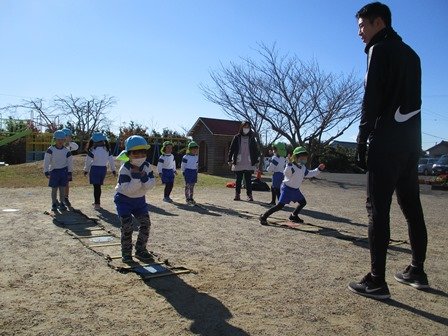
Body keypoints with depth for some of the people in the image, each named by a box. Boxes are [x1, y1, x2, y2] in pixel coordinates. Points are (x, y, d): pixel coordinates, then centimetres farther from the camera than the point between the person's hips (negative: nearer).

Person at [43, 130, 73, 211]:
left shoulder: (66, 151, 1)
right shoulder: (50, 150, -6)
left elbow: (70, 162, 8)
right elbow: (46, 161, -6)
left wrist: (70, 172, 7)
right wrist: (46, 172, -9)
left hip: (64, 171, 2)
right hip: (54, 171, -2)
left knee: (62, 189, 5)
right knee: (54, 189, 3)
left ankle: (62, 203, 15)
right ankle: (54, 204, 13)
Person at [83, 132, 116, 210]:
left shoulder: (92, 150, -13)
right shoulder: (107, 150, 0)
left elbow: (88, 161, -7)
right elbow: (111, 160, 5)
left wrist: (86, 170, 5)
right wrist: (113, 170, 14)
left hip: (94, 169, -4)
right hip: (103, 168, 4)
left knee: (96, 186, 0)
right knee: (98, 186, 17)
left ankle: (97, 203, -1)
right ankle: (97, 202, 27)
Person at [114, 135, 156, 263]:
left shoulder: (147, 166, -8)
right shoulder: (125, 169, -23)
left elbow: (151, 184, -12)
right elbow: (127, 189, -29)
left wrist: (144, 178, -30)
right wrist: (136, 178, -38)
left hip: (140, 199, 5)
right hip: (124, 199, -5)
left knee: (145, 223, -1)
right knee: (127, 226, -9)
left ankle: (141, 250, 14)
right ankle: (126, 253, 8)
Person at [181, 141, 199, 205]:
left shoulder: (196, 157, 11)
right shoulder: (186, 157, -9)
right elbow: (183, 165, -5)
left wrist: (196, 172, 16)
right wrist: (183, 172, -4)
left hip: (194, 172, 6)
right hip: (188, 172, -6)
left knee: (192, 186, 10)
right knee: (187, 185, -2)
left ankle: (191, 198, 18)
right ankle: (187, 199, 5)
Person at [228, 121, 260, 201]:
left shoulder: (252, 138, 7)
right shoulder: (237, 137, 3)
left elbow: (256, 150, 10)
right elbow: (231, 149, 5)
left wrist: (256, 161, 5)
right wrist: (230, 160, 2)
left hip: (249, 164, 0)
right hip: (238, 163, 0)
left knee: (248, 180, 1)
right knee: (238, 180, 7)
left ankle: (249, 195, 5)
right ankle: (237, 194, 14)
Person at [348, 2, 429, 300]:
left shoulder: (380, 50, -3)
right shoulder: (411, 54, 22)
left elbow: (372, 100, -13)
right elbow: (410, 99, 18)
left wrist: (362, 141, -13)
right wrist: (409, 139, 17)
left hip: (387, 142, -9)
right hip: (411, 141, 9)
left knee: (378, 209, -8)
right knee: (412, 207, 13)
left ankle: (377, 281, -7)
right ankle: (417, 271, 22)